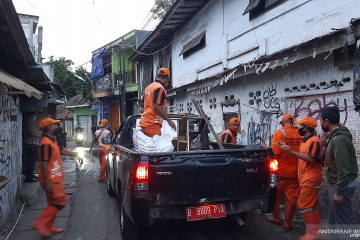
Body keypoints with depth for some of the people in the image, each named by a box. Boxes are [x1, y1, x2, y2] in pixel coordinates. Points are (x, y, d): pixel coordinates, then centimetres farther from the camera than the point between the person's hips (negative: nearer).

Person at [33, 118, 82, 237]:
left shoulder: (52, 141, 13)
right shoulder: (46, 143, -19)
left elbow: (61, 150, 29)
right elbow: (44, 163, -23)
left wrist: (75, 155, 29)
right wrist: (47, 182, -24)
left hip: (55, 179, 10)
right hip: (51, 180, -10)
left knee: (53, 204, 16)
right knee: (60, 202, -7)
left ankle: (49, 227, 25)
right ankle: (41, 223, 1)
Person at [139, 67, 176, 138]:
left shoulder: (149, 87, 18)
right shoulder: (160, 88, -10)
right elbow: (157, 106, -19)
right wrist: (169, 120, -15)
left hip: (144, 122, 9)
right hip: (152, 124, -9)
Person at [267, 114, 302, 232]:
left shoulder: (280, 133, -10)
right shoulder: (300, 134, 0)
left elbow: (276, 152, -16)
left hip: (281, 170, -3)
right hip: (295, 172, 3)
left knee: (277, 195, 15)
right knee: (292, 198, 9)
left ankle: (276, 217, 28)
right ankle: (287, 224, 16)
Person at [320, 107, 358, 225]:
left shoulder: (338, 139, -24)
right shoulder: (336, 136, 8)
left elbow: (343, 169, -26)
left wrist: (339, 192, -22)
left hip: (341, 186, -10)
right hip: (335, 183, 10)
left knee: (342, 221, 1)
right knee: (333, 216, 22)